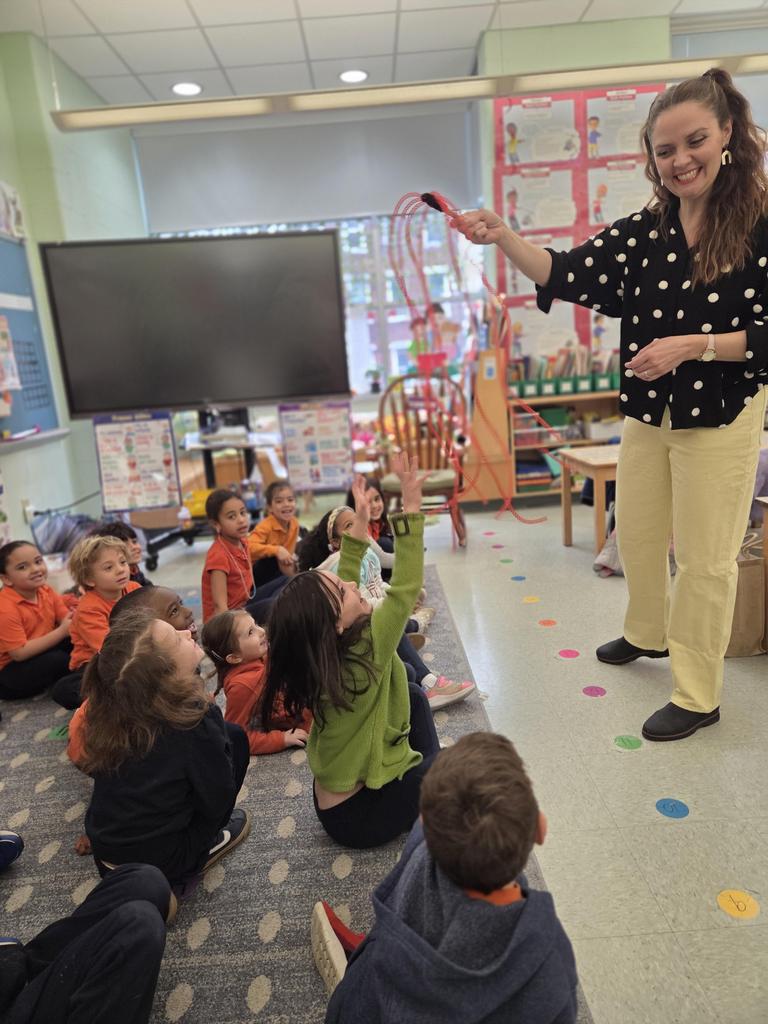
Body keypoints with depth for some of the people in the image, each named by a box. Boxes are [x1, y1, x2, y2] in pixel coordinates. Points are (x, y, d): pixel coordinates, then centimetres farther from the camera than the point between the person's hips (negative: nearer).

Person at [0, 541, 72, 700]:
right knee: (57, 660, -28)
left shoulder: (46, 591, -5)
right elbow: (19, 653, -28)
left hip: (41, 653, 7)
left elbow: (66, 620, -7)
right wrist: (62, 631, -29)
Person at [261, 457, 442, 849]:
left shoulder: (322, 655, -13)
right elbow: (405, 588, -34)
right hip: (363, 815, -7)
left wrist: (360, 521, -4)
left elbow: (344, 584, -2)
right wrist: (411, 505, -36)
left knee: (413, 694, 20)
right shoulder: (364, 656, -35)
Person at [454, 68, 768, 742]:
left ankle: (699, 695, 22)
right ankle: (648, 633, 46)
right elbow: (566, 275, -8)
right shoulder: (643, 231, 0)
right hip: (648, 412, 5)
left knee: (706, 559, 4)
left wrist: (690, 346, -24)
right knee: (636, 535, 18)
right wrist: (501, 237, -21)